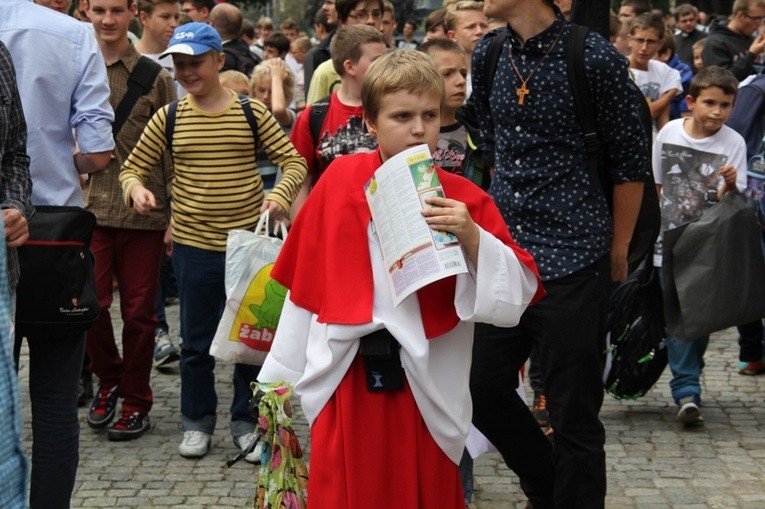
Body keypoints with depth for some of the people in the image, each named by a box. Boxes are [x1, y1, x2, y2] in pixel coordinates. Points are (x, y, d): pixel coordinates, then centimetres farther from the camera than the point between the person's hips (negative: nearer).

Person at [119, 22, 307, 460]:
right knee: (196, 340, 9)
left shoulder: (251, 112, -2)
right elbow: (134, 166, 9)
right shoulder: (168, 118, 0)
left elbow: (294, 161, 0)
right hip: (194, 244, 1)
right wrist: (136, 188, -14)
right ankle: (198, 421, 25)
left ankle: (247, 422, 23)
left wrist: (281, 193, -19)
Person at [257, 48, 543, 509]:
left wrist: (472, 239, -24)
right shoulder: (342, 180, -1)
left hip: (427, 387, 0)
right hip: (345, 380, 1)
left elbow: (518, 295, -9)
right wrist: (285, 369, 11)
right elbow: (306, 280, 7)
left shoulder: (463, 200, -4)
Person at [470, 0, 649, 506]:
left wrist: (618, 250, 3)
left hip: (573, 260, -6)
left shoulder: (595, 57, -11)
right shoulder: (488, 55, 5)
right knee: (482, 388, 11)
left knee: (574, 412, 0)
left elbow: (632, 160, -3)